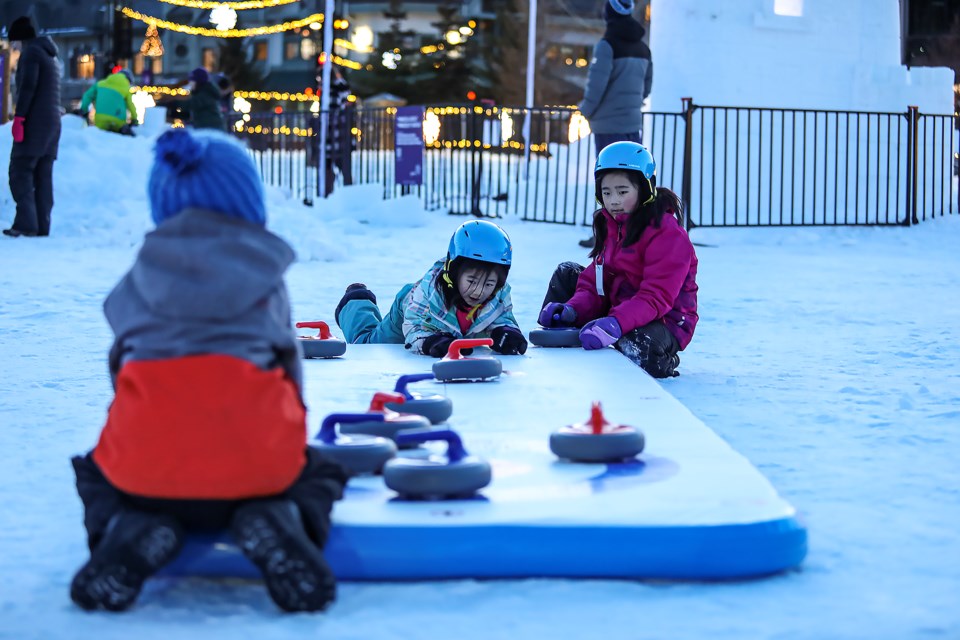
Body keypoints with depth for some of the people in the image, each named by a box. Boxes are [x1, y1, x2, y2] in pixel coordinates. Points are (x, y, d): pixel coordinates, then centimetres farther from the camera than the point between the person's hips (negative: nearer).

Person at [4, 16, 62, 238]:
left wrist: (19, 117, -18)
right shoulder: (51, 57, 23)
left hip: (34, 122, -9)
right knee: (43, 176, 6)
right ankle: (42, 227, 2)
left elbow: (28, 87, -16)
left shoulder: (31, 52, -5)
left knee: (20, 171, -10)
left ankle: (26, 223, -20)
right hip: (52, 123, 9)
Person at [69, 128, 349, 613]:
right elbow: (289, 366, 19)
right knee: (321, 473, 32)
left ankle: (129, 529, -1)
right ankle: (281, 521, -5)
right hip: (257, 469, -1)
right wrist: (287, 440, 39)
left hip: (146, 474, 1)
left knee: (94, 473, 36)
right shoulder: (266, 280, 14)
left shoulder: (136, 285, 16)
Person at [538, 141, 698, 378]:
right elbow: (596, 282, 5)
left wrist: (616, 323, -43)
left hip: (664, 322, -8)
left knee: (634, 347, -41)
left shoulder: (668, 234, -19)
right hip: (617, 311, 8)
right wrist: (574, 309, -17)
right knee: (567, 273, 7)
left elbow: (657, 298, -28)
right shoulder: (611, 226, 10)